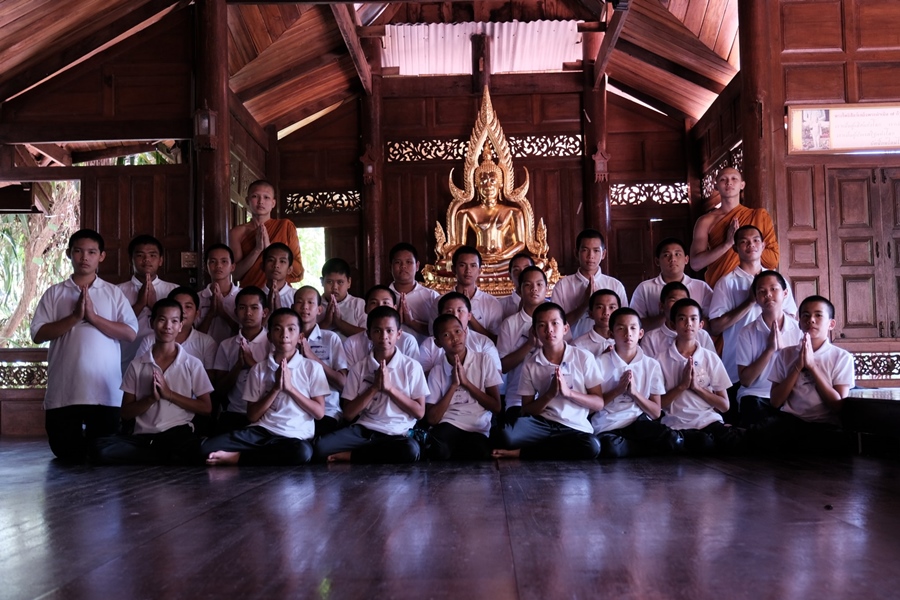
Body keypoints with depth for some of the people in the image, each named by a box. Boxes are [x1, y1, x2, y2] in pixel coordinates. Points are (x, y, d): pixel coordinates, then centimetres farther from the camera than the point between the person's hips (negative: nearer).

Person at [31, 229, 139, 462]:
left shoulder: (114, 293, 6)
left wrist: (93, 316, -13)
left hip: (105, 392, -1)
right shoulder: (54, 293, 7)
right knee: (64, 454, 8)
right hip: (63, 392, 1)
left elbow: (130, 333, -4)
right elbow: (38, 335, -2)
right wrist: (75, 317, -13)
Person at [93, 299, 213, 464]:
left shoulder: (193, 364, 6)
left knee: (191, 447, -40)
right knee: (101, 448, -27)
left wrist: (169, 394, -7)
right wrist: (151, 397, -9)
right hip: (143, 436, 3)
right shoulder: (137, 365, 10)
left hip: (179, 434, -3)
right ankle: (170, 460, -14)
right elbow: (126, 412, 9)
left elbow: (206, 408, 3)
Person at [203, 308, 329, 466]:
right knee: (209, 447, -21)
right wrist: (275, 389, -8)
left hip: (295, 436, 0)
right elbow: (252, 416, 5)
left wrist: (290, 388, -9)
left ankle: (237, 458, -18)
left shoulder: (312, 368, 4)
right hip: (261, 431, 0)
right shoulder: (259, 369, 8)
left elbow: (319, 412, 0)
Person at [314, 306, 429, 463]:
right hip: (362, 429, 0)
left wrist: (390, 388, -9)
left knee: (411, 450, -35)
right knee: (322, 447, -25)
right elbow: (348, 414, 2)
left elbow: (419, 412, 0)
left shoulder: (411, 366, 2)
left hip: (397, 434, 1)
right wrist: (374, 387, -9)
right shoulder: (358, 368, 6)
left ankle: (350, 456, -15)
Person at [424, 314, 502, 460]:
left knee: (478, 452, -35)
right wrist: (454, 385, -7)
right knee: (438, 449, -35)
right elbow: (432, 419, -1)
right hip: (447, 426, 0)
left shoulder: (484, 361, 5)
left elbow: (496, 407, 2)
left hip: (477, 430, 0)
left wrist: (466, 382, -6)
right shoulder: (436, 372, 6)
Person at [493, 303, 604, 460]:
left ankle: (522, 453, -18)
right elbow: (526, 410, 4)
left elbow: (599, 403, 2)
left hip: (575, 428, 1)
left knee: (591, 447, -35)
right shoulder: (530, 365, 3)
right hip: (541, 422, -1)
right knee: (506, 436, -31)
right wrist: (550, 394, -13)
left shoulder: (584, 358, -1)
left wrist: (568, 392, -14)